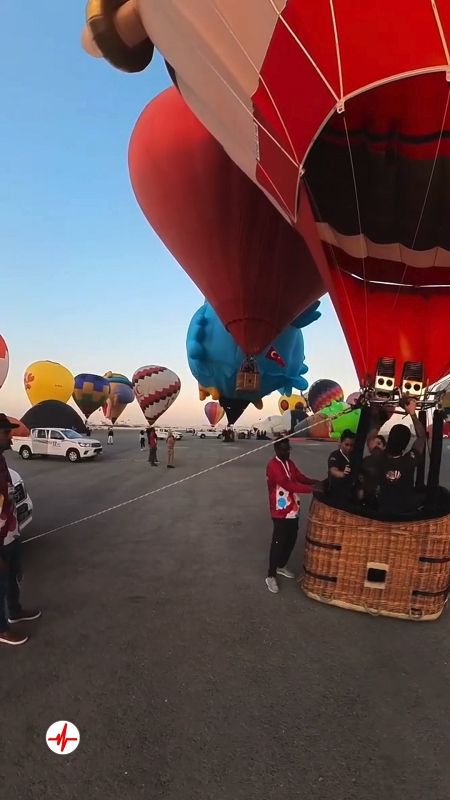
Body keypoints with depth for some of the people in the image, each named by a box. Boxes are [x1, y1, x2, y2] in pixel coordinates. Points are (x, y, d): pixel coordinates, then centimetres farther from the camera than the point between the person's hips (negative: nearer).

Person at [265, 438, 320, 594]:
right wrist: (311, 489, -34)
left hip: (293, 510, 8)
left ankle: (281, 566, 38)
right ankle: (271, 576, 11)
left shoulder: (289, 463, 9)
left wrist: (314, 481, -12)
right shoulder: (273, 466, -21)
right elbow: (288, 485, -30)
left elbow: (300, 477, 10)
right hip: (280, 512, -8)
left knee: (291, 540, 18)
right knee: (278, 543, -2)